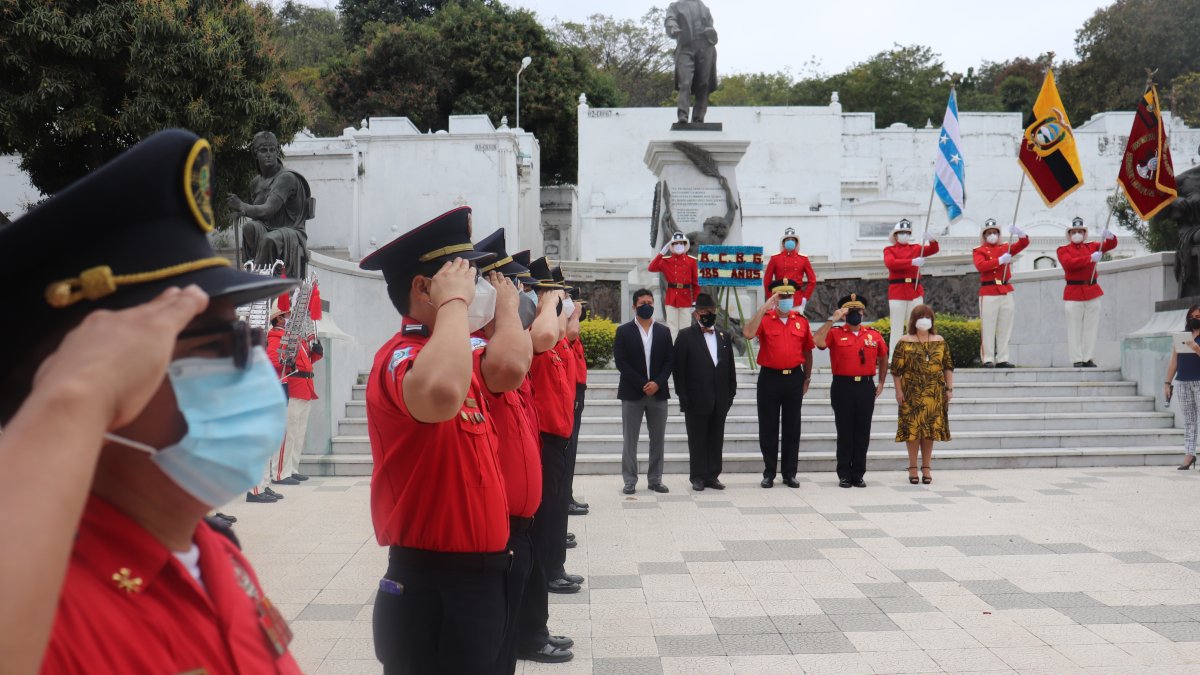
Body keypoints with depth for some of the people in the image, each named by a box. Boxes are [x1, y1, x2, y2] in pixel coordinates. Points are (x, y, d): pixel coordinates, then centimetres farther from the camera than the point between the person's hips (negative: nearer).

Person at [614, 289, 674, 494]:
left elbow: (669, 361, 5)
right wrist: (642, 385, -12)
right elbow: (621, 362, -6)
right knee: (630, 439, 1)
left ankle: (655, 479, 14)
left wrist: (657, 383, -11)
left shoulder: (663, 331, 9)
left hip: (658, 392, 3)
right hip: (632, 393, -3)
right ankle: (630, 481, 6)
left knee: (658, 439, 5)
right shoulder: (624, 331, 0)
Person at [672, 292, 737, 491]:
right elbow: (678, 368, -5)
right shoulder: (686, 336, -2)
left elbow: (730, 367, 15)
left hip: (720, 400, 4)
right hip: (696, 399, -4)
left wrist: (731, 392, 7)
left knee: (716, 439, 8)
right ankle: (697, 477, 11)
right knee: (697, 440, 3)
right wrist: (683, 396, -10)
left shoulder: (724, 336, 13)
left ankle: (712, 475, 16)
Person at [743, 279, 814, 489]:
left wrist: (806, 379, 11)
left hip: (794, 378, 2)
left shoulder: (801, 321, 6)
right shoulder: (764, 319, -2)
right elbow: (748, 334, -22)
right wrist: (764, 308, -20)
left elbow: (807, 351, 13)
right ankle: (769, 473, 12)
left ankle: (790, 473, 16)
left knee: (792, 428, 7)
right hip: (770, 377, -2)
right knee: (768, 428, 3)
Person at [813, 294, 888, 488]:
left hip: (866, 387, 2)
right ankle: (844, 475, 9)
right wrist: (832, 320, -15)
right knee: (845, 433, 3)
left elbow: (883, 359, 22)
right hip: (843, 387, -2)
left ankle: (859, 474, 14)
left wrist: (881, 382, 17)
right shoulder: (835, 333, 1)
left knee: (863, 433, 6)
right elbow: (817, 342, -19)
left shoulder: (874, 335, 9)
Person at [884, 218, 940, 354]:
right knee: (897, 327, -2)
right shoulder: (889, 250, 4)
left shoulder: (916, 248, 13)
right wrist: (912, 262, -26)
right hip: (897, 291, -3)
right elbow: (890, 263, -16)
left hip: (915, 291, 3)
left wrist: (932, 240, -25)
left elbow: (933, 250, -2)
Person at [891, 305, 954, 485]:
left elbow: (948, 366, 11)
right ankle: (912, 468, 8)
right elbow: (896, 369, -3)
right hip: (912, 393, -3)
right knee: (912, 429, -2)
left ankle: (926, 468, 14)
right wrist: (898, 391, -8)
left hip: (934, 394, 3)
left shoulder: (940, 341, 9)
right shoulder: (905, 342, -1)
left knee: (930, 429, 5)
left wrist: (949, 389, 5)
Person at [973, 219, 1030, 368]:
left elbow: (1024, 243, 6)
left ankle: (1002, 359, 8)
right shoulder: (979, 251, 4)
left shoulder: (1005, 247, 17)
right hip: (988, 293, -5)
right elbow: (981, 266, -14)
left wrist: (1019, 233, -15)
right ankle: (988, 360, -3)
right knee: (988, 328, -5)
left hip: (1006, 292, 5)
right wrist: (1000, 260, -22)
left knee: (1005, 327, 5)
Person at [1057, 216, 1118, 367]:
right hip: (1073, 293, -4)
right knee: (1075, 328, -3)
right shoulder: (1063, 250, 3)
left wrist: (1110, 235, -16)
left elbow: (1111, 245, 7)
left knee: (1091, 327, 4)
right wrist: (1090, 258, -23)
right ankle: (1077, 360, -2)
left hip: (1092, 291, 4)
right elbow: (1069, 263, -16)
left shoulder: (1091, 246, 15)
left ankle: (1088, 359, 9)